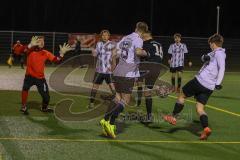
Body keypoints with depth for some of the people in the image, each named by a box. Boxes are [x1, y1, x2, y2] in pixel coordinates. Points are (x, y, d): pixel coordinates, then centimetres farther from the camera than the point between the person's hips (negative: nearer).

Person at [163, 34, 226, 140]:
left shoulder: (219, 53, -7)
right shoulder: (214, 53, 21)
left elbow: (222, 68, -19)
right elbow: (204, 58, 16)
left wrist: (218, 83, -28)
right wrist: (205, 57, -8)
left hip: (200, 81, -8)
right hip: (209, 88, 8)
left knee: (182, 95, 11)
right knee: (199, 108, 4)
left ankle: (173, 117, 20)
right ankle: (206, 128, -16)